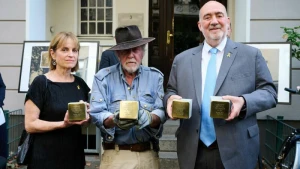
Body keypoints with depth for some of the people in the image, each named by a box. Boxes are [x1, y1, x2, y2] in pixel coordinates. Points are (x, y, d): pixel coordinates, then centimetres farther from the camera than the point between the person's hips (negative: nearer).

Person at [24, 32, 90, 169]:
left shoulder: (80, 84, 5)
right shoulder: (41, 82, -11)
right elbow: (30, 124, -13)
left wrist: (86, 117, -4)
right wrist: (63, 123, -23)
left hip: (75, 155, 5)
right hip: (46, 158, -5)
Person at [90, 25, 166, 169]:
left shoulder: (155, 76, 4)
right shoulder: (103, 77, 1)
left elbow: (162, 111, -6)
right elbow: (96, 113, -7)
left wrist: (150, 118, -28)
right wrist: (114, 120, -27)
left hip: (148, 153, 1)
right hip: (115, 154, -1)